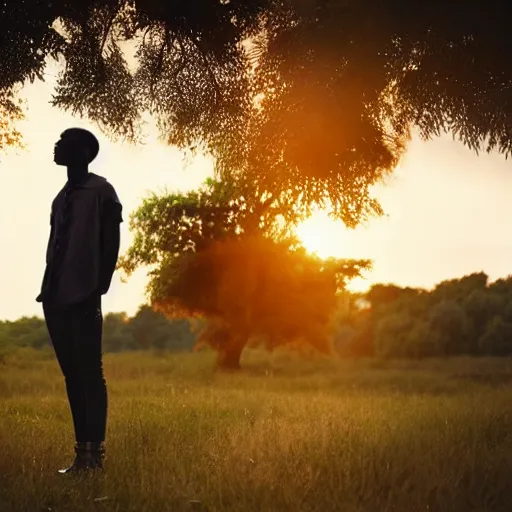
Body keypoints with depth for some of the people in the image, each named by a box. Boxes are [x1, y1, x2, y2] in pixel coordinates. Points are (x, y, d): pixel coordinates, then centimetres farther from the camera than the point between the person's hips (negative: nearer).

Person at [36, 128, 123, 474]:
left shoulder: (100, 191, 0)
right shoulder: (62, 198, 21)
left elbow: (110, 245, -7)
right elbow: (56, 247, 18)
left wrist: (98, 290, -13)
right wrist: (48, 290, 9)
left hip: (82, 298, -7)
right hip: (57, 298, 7)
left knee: (90, 374, -6)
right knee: (72, 375, 7)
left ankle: (96, 454, -4)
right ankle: (82, 453, 11)